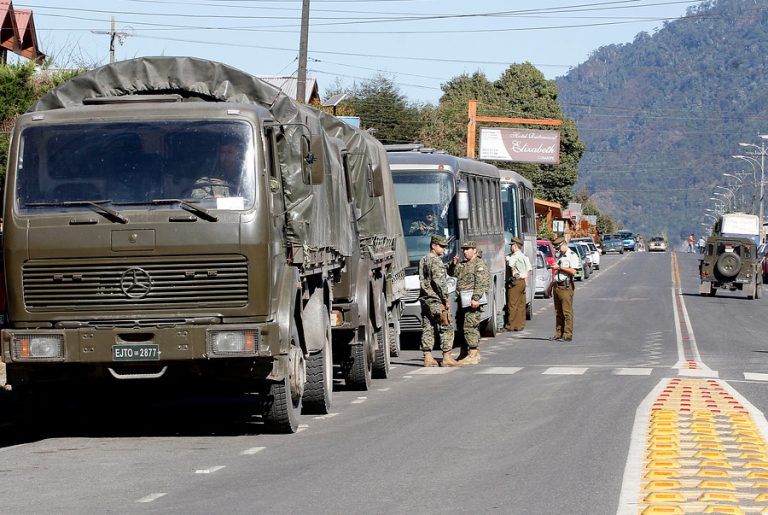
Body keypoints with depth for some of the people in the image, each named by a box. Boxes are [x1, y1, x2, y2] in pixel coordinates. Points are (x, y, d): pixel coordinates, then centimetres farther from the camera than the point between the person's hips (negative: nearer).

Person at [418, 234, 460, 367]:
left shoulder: (423, 260, 16)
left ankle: (428, 357, 7)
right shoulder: (435, 261, -12)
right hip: (436, 300, -9)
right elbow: (439, 282, -19)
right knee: (446, 328, -4)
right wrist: (446, 300, -15)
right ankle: (447, 357, -7)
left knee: (427, 328, 8)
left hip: (424, 299, 9)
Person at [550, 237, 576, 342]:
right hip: (557, 286, 8)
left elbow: (573, 271, -19)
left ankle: (568, 335, -8)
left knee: (567, 312, -8)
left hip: (566, 287, -8)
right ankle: (559, 333, 14)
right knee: (558, 312, 10)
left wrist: (559, 267, -14)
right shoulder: (560, 255, 20)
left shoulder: (571, 255, -7)